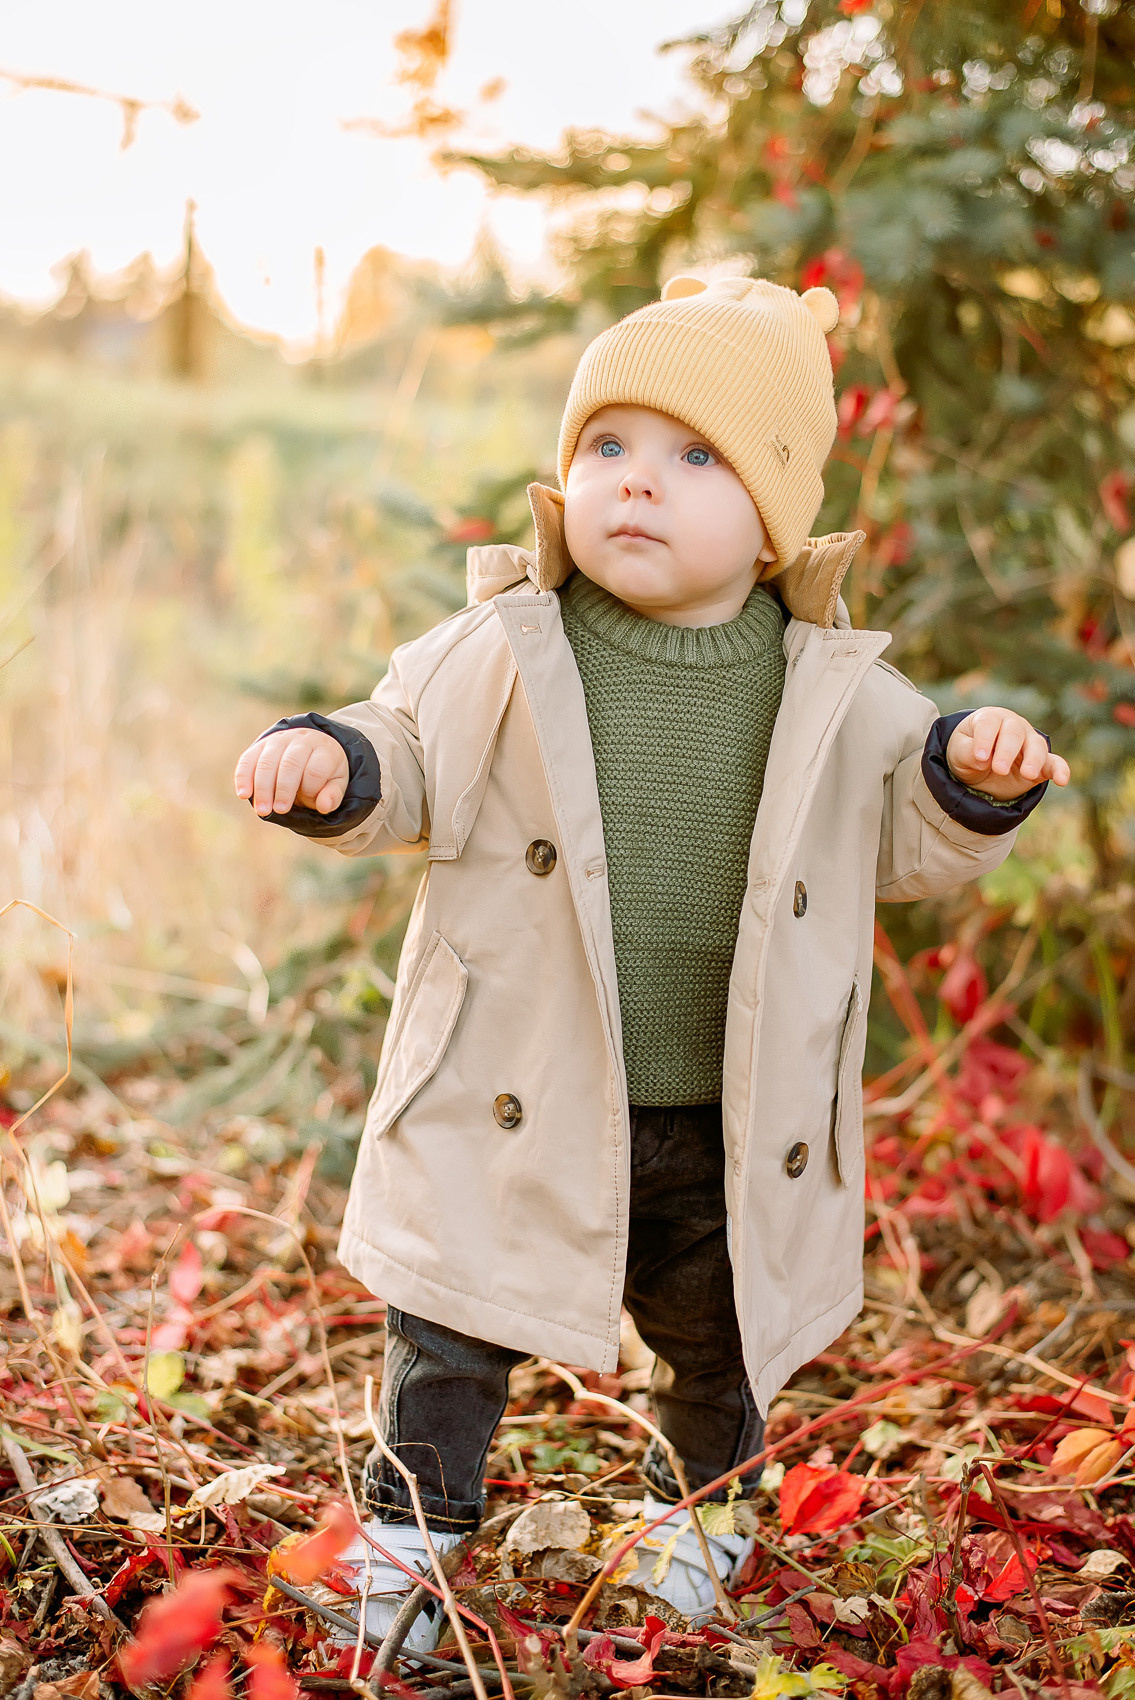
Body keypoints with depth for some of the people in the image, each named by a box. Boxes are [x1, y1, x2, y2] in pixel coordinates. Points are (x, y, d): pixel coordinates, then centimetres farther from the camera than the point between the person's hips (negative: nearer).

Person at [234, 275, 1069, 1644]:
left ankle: (696, 1526, 51)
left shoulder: (835, 691, -4)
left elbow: (904, 847, 7)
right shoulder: (505, 653, -8)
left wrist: (972, 780, -13)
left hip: (733, 1134, 2)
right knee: (451, 1346, 8)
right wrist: (331, 766, -20)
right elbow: (409, 769, 1)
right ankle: (410, 1544, 33)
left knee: (720, 1355, 23)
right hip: (517, 1109, -2)